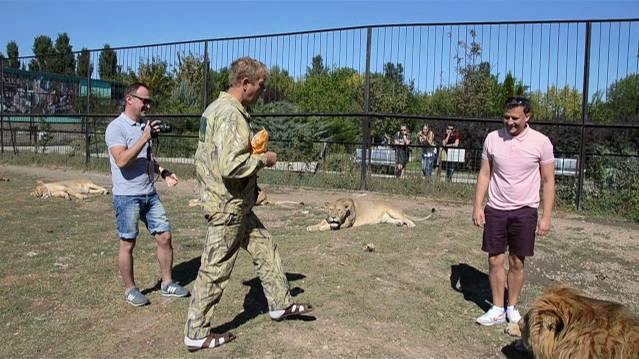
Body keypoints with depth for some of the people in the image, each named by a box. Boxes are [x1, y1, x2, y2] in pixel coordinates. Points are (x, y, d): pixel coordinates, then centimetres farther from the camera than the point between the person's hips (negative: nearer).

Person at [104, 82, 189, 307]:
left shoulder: (144, 126, 13)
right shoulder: (116, 128, -11)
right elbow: (121, 161, -24)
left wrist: (163, 172, 5)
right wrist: (144, 138, -26)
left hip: (150, 193, 7)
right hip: (127, 196, -7)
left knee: (164, 236, 6)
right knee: (128, 244, 5)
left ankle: (167, 284, 20)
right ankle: (130, 290, 21)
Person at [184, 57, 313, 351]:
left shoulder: (215, 108, 10)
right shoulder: (231, 114, -22)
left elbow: (212, 154, 18)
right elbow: (231, 166, -32)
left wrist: (252, 150, 14)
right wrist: (264, 159, -16)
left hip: (234, 205, 10)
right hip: (227, 206, -10)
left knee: (265, 247, 19)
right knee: (215, 271, 3)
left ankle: (280, 304, 34)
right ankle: (196, 334, 19)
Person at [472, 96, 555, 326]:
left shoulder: (541, 142, -7)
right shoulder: (493, 138, -1)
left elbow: (548, 181, -2)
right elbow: (484, 174, 4)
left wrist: (546, 217, -6)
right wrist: (477, 206, -1)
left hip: (524, 211, -2)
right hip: (495, 209, 2)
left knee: (517, 263, 8)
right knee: (495, 260, 5)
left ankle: (512, 307, 26)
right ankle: (497, 310, 18)